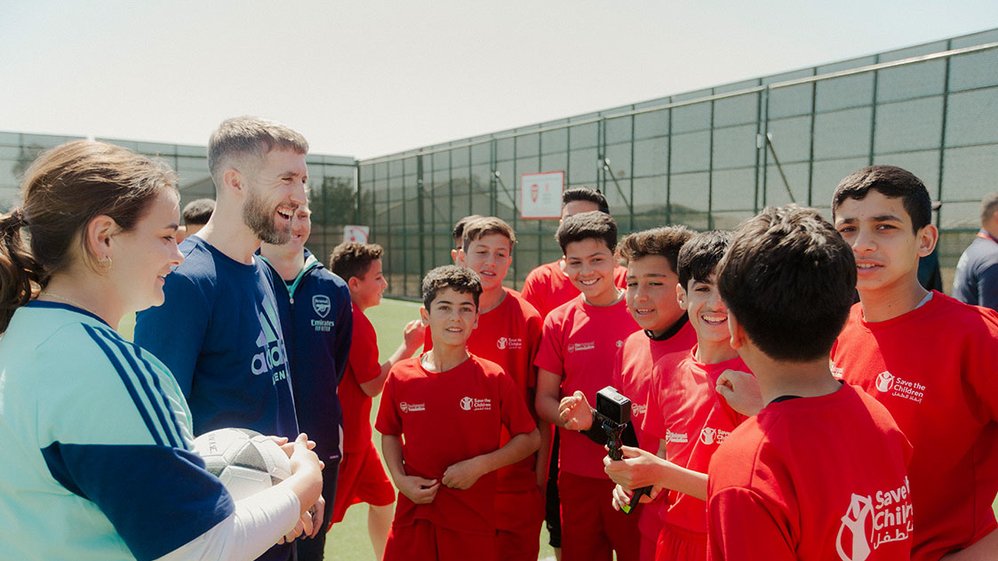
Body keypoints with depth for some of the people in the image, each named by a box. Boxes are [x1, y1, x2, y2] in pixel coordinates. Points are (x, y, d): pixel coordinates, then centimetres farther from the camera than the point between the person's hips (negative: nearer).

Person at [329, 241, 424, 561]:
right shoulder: (359, 323, -22)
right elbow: (372, 386, -18)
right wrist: (407, 347, -12)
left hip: (354, 434, 9)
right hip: (345, 436, -9)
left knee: (382, 498, 21)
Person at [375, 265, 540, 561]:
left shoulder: (494, 378, -9)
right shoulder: (401, 376, -3)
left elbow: (530, 438, -2)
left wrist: (480, 465, -13)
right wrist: (400, 478, -4)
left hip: (473, 521, -1)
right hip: (413, 515, 2)